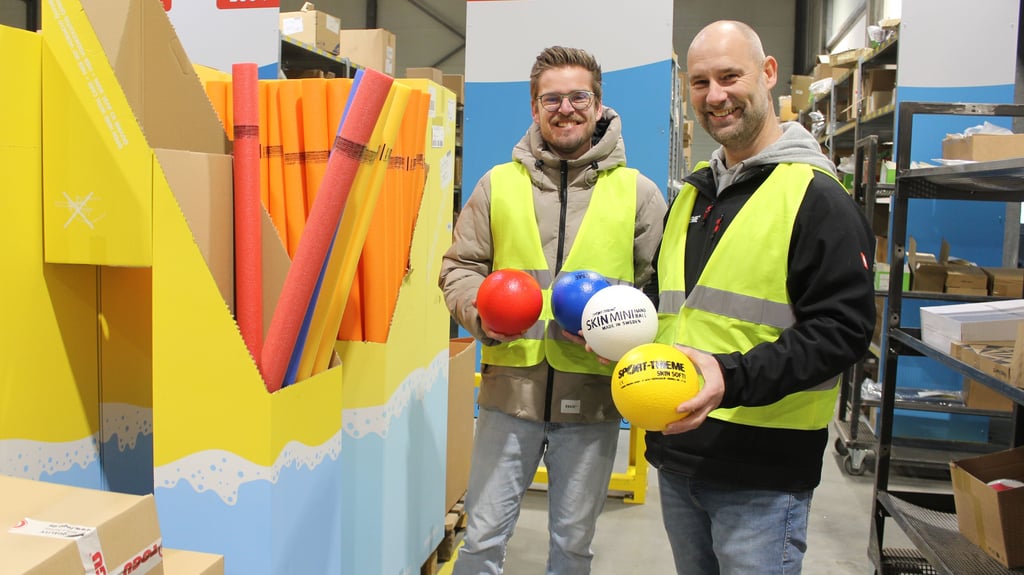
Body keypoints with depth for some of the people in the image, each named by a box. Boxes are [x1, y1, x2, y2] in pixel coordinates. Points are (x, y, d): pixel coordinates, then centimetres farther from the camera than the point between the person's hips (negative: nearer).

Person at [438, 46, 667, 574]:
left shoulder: (638, 192, 1)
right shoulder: (497, 183, 4)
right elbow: (458, 267, 8)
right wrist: (479, 312, -12)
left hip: (593, 398, 0)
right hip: (509, 390, 1)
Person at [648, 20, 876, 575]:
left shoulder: (817, 197, -9)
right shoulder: (692, 193, 13)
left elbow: (843, 329, -16)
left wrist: (735, 378, -27)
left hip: (762, 470, -7)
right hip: (677, 451, 7)